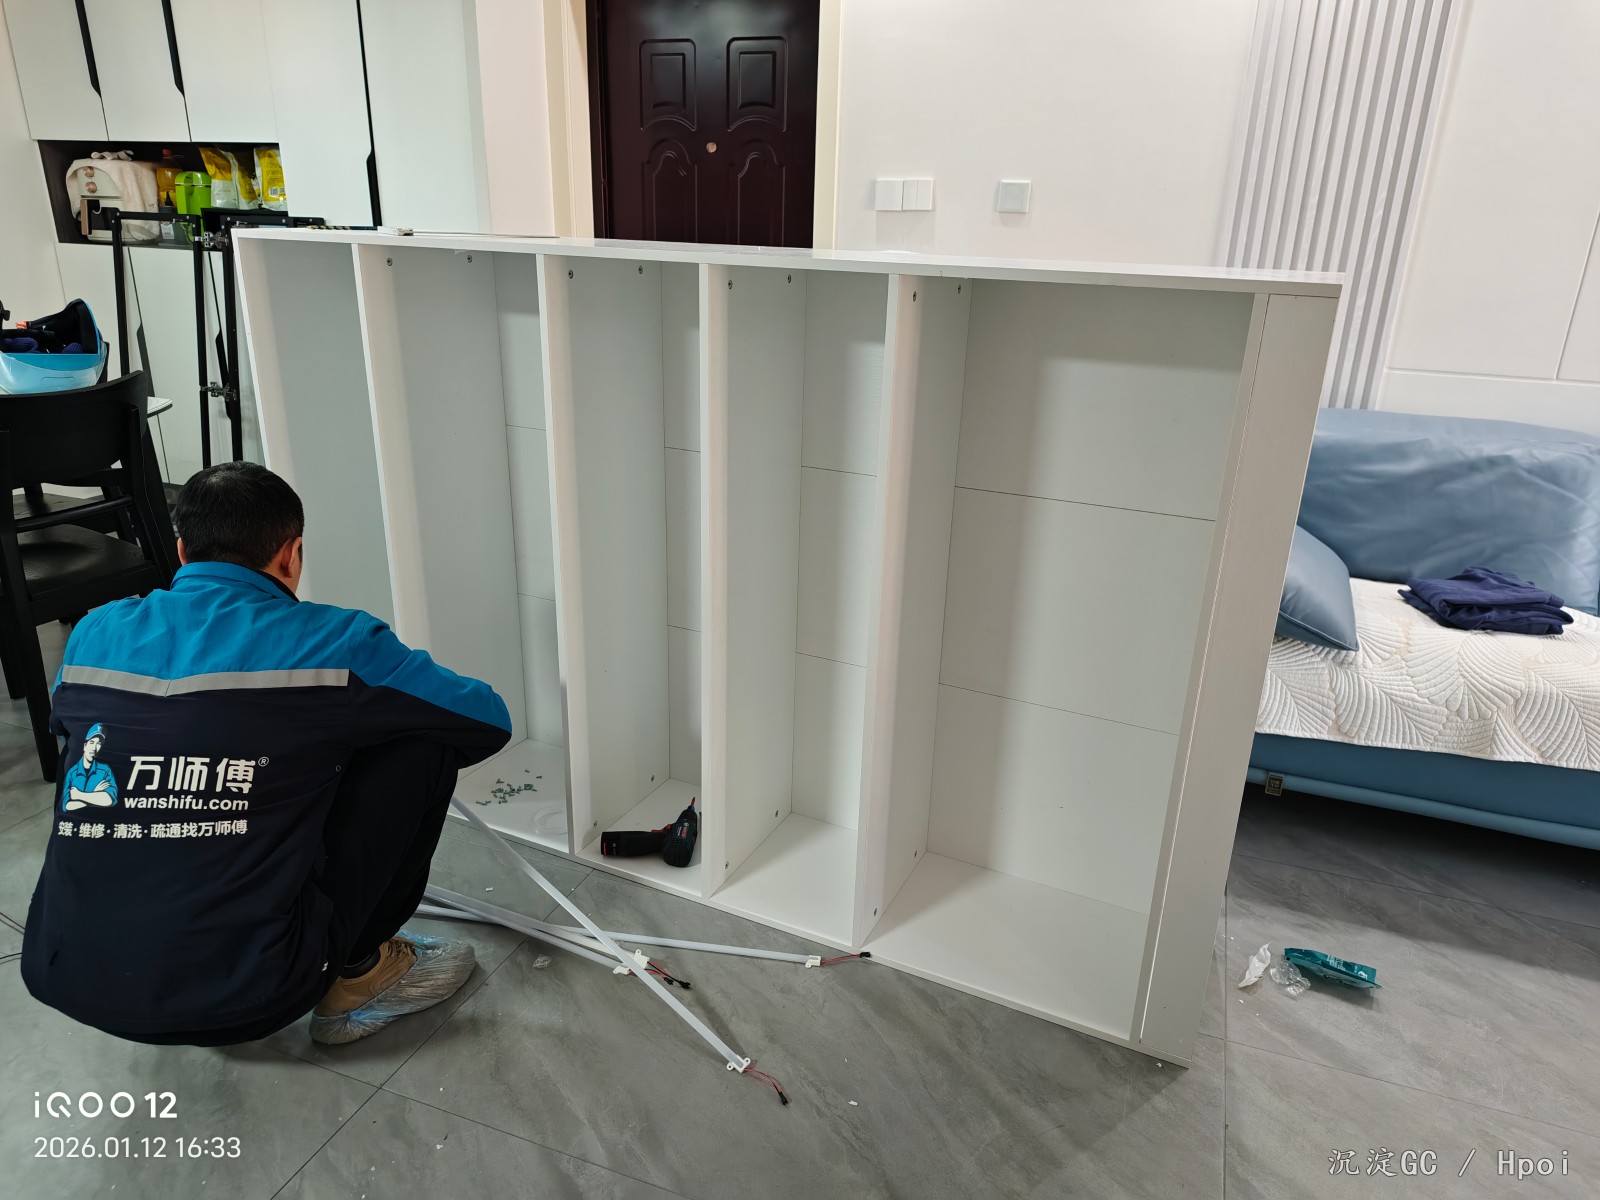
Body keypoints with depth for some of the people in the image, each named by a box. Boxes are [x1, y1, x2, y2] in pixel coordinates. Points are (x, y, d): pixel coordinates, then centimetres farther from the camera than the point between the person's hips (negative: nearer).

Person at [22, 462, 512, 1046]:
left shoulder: (93, 634, 6)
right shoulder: (329, 642, -10)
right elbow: (489, 720, 2)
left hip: (63, 985, 6)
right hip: (237, 1003, -6)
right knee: (420, 742, 3)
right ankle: (359, 972, 15)